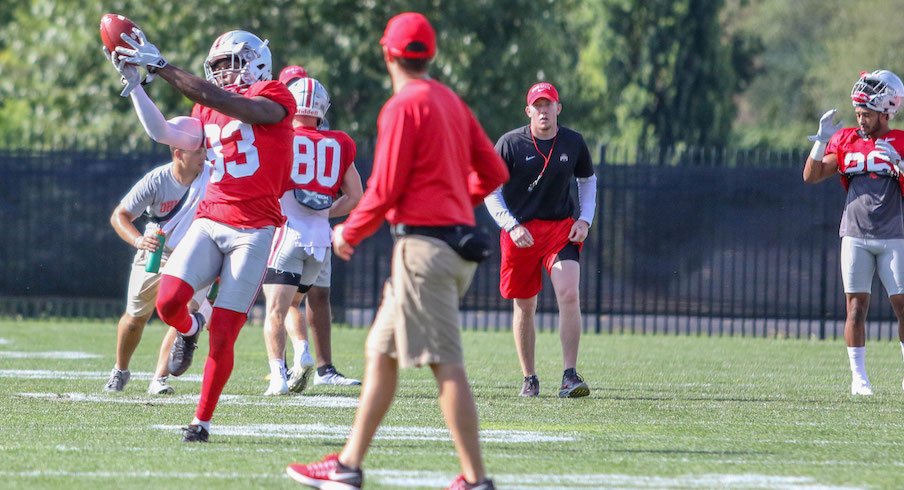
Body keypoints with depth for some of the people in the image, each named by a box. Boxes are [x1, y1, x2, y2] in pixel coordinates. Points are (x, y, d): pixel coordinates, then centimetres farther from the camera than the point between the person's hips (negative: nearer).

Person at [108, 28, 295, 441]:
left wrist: (161, 66, -19)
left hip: (253, 231, -5)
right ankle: (188, 330, 20)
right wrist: (134, 84, -1)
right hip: (209, 221, 5)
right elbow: (164, 133, 5)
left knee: (223, 334, -5)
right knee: (168, 302, -16)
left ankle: (202, 420, 8)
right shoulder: (209, 113, 18)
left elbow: (222, 102, -17)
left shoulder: (274, 99, -3)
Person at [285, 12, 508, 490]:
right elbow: (493, 172, 16)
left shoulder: (404, 105, -10)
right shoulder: (452, 102, 15)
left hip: (422, 242, -9)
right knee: (380, 351, 14)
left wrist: (348, 233, 2)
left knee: (445, 364, -11)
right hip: (459, 241, 9)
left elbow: (385, 190, -12)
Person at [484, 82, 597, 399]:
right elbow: (491, 191, -3)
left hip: (561, 228, 1)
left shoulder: (573, 143, 3)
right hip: (519, 232, -1)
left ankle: (569, 376, -17)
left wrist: (585, 220, 2)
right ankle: (529, 379, 18)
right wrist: (512, 227, -16)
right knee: (524, 307, 6)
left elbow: (588, 181, 17)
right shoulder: (510, 144, -6)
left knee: (569, 295, -17)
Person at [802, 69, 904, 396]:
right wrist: (821, 141, -5)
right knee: (856, 305, -3)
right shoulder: (846, 140, 8)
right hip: (855, 236, 1)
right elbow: (811, 176, 6)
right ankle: (858, 376, 2)